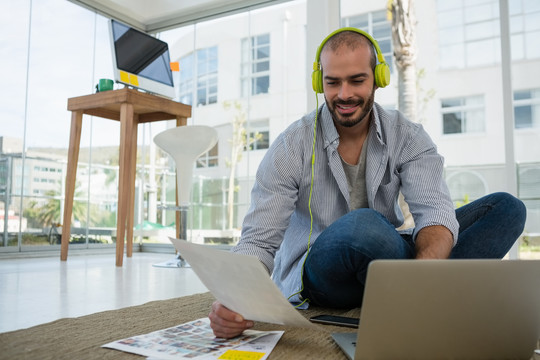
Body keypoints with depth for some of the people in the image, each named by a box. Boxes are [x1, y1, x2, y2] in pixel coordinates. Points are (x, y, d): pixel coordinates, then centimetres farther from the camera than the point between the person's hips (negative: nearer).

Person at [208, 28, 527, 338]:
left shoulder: (408, 137, -3)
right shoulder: (291, 149, -11)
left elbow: (435, 211, -17)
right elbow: (259, 241, -15)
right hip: (313, 276, -3)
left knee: (507, 208, -9)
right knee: (363, 225, -39)